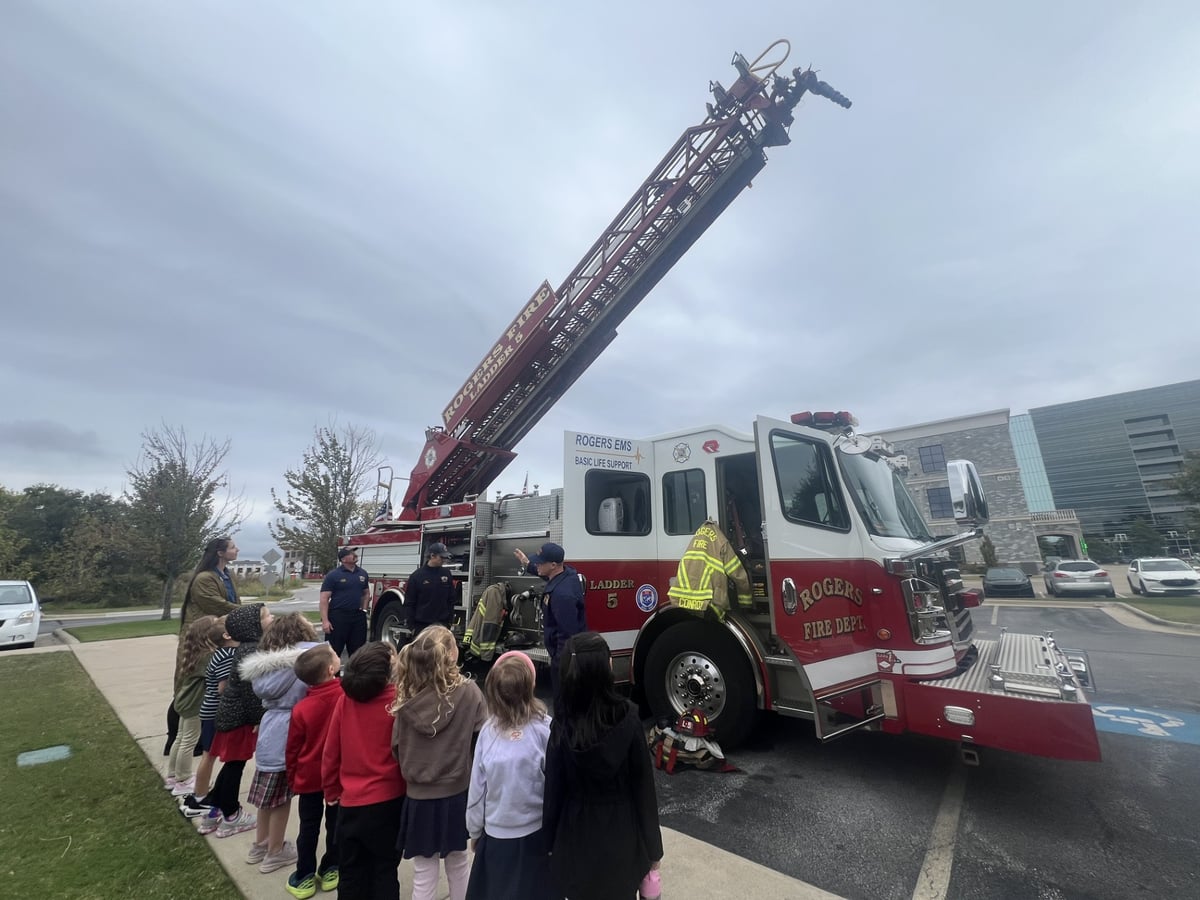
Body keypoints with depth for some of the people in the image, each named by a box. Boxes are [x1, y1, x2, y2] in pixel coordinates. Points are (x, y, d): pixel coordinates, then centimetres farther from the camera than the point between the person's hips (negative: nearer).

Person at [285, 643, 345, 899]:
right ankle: (330, 871, 32)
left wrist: (292, 778, 11)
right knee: (335, 824, 18)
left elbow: (292, 750, -7)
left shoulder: (301, 709, -19)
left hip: (309, 778, 0)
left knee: (308, 828, 18)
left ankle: (305, 877, 28)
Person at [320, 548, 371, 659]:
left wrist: (364, 609, 8)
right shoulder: (333, 575, -8)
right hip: (338, 617, -5)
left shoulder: (362, 573, 8)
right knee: (333, 650, 1)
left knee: (357, 650, 12)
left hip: (358, 617, 5)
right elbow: (324, 599, -10)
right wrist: (325, 621, -16)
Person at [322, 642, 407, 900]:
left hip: (350, 801, 3)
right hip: (388, 800, -3)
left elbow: (331, 751, 0)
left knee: (350, 871, 22)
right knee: (385, 869, 16)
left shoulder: (345, 699, -10)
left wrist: (331, 790, 16)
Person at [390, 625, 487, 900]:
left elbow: (398, 750, -4)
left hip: (419, 797, 1)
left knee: (423, 875, 18)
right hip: (458, 794, 0)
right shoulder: (469, 692, -20)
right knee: (458, 863, 24)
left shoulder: (406, 699, -14)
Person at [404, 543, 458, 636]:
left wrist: (450, 619, 6)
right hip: (421, 625, -2)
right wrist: (411, 625, -5)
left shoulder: (446, 573, 4)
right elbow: (409, 603, -3)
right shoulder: (417, 576, -6)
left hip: (442, 624, 3)